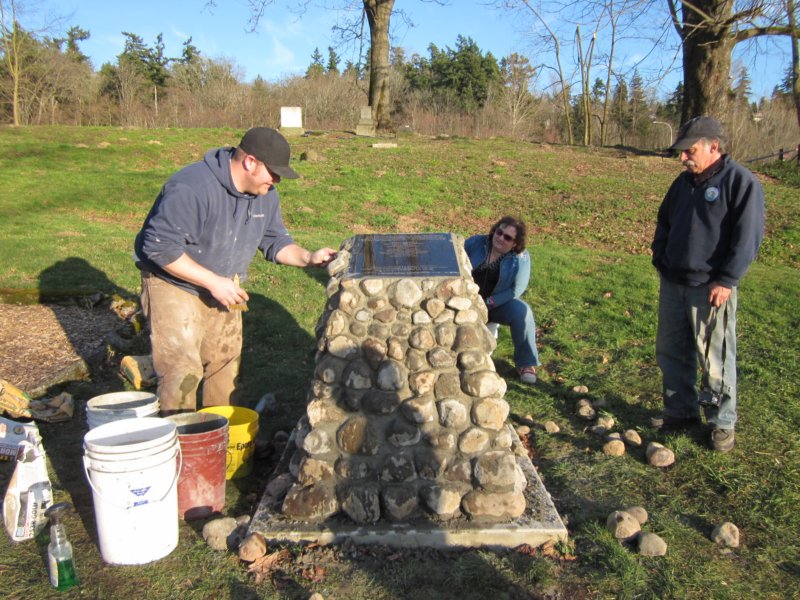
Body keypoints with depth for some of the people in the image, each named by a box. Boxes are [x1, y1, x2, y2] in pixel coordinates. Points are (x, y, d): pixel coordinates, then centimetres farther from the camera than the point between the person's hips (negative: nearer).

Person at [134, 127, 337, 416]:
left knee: (226, 365, 13)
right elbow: (160, 247, -28)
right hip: (175, 287, -7)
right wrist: (213, 281, -28)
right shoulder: (192, 188, -29)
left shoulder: (266, 194, -3)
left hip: (223, 291, 8)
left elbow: (275, 241, 6)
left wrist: (308, 257, -13)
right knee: (183, 372, -11)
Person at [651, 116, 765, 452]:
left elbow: (748, 236, -13)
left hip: (710, 289, -7)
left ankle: (722, 422, 18)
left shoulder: (741, 182, -8)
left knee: (715, 361, 2)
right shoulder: (684, 182, 13)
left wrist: (727, 281, -17)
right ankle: (681, 412, 28)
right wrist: (660, 259, 11)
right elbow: (664, 223, 23)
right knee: (672, 354, 13)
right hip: (672, 285, 7)